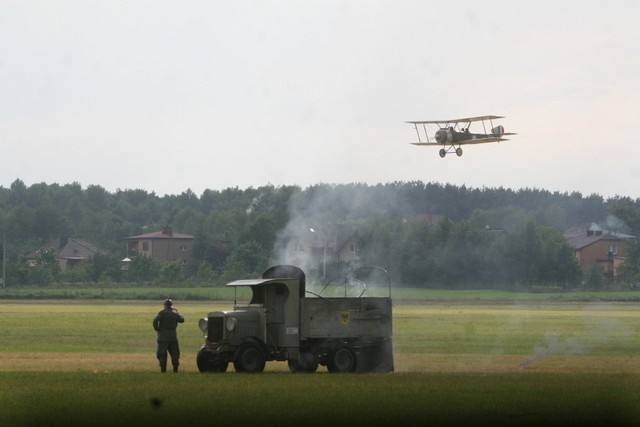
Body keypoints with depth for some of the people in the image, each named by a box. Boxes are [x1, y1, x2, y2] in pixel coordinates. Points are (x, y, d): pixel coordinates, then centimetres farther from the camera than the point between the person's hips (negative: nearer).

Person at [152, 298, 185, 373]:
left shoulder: (162, 313, -7)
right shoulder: (175, 313, 6)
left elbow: (155, 321, -21)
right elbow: (182, 320, 24)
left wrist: (156, 329, -5)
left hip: (163, 335, -4)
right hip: (173, 335, 4)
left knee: (162, 353, -1)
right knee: (175, 352, 13)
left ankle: (163, 368, -9)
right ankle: (175, 368, 8)